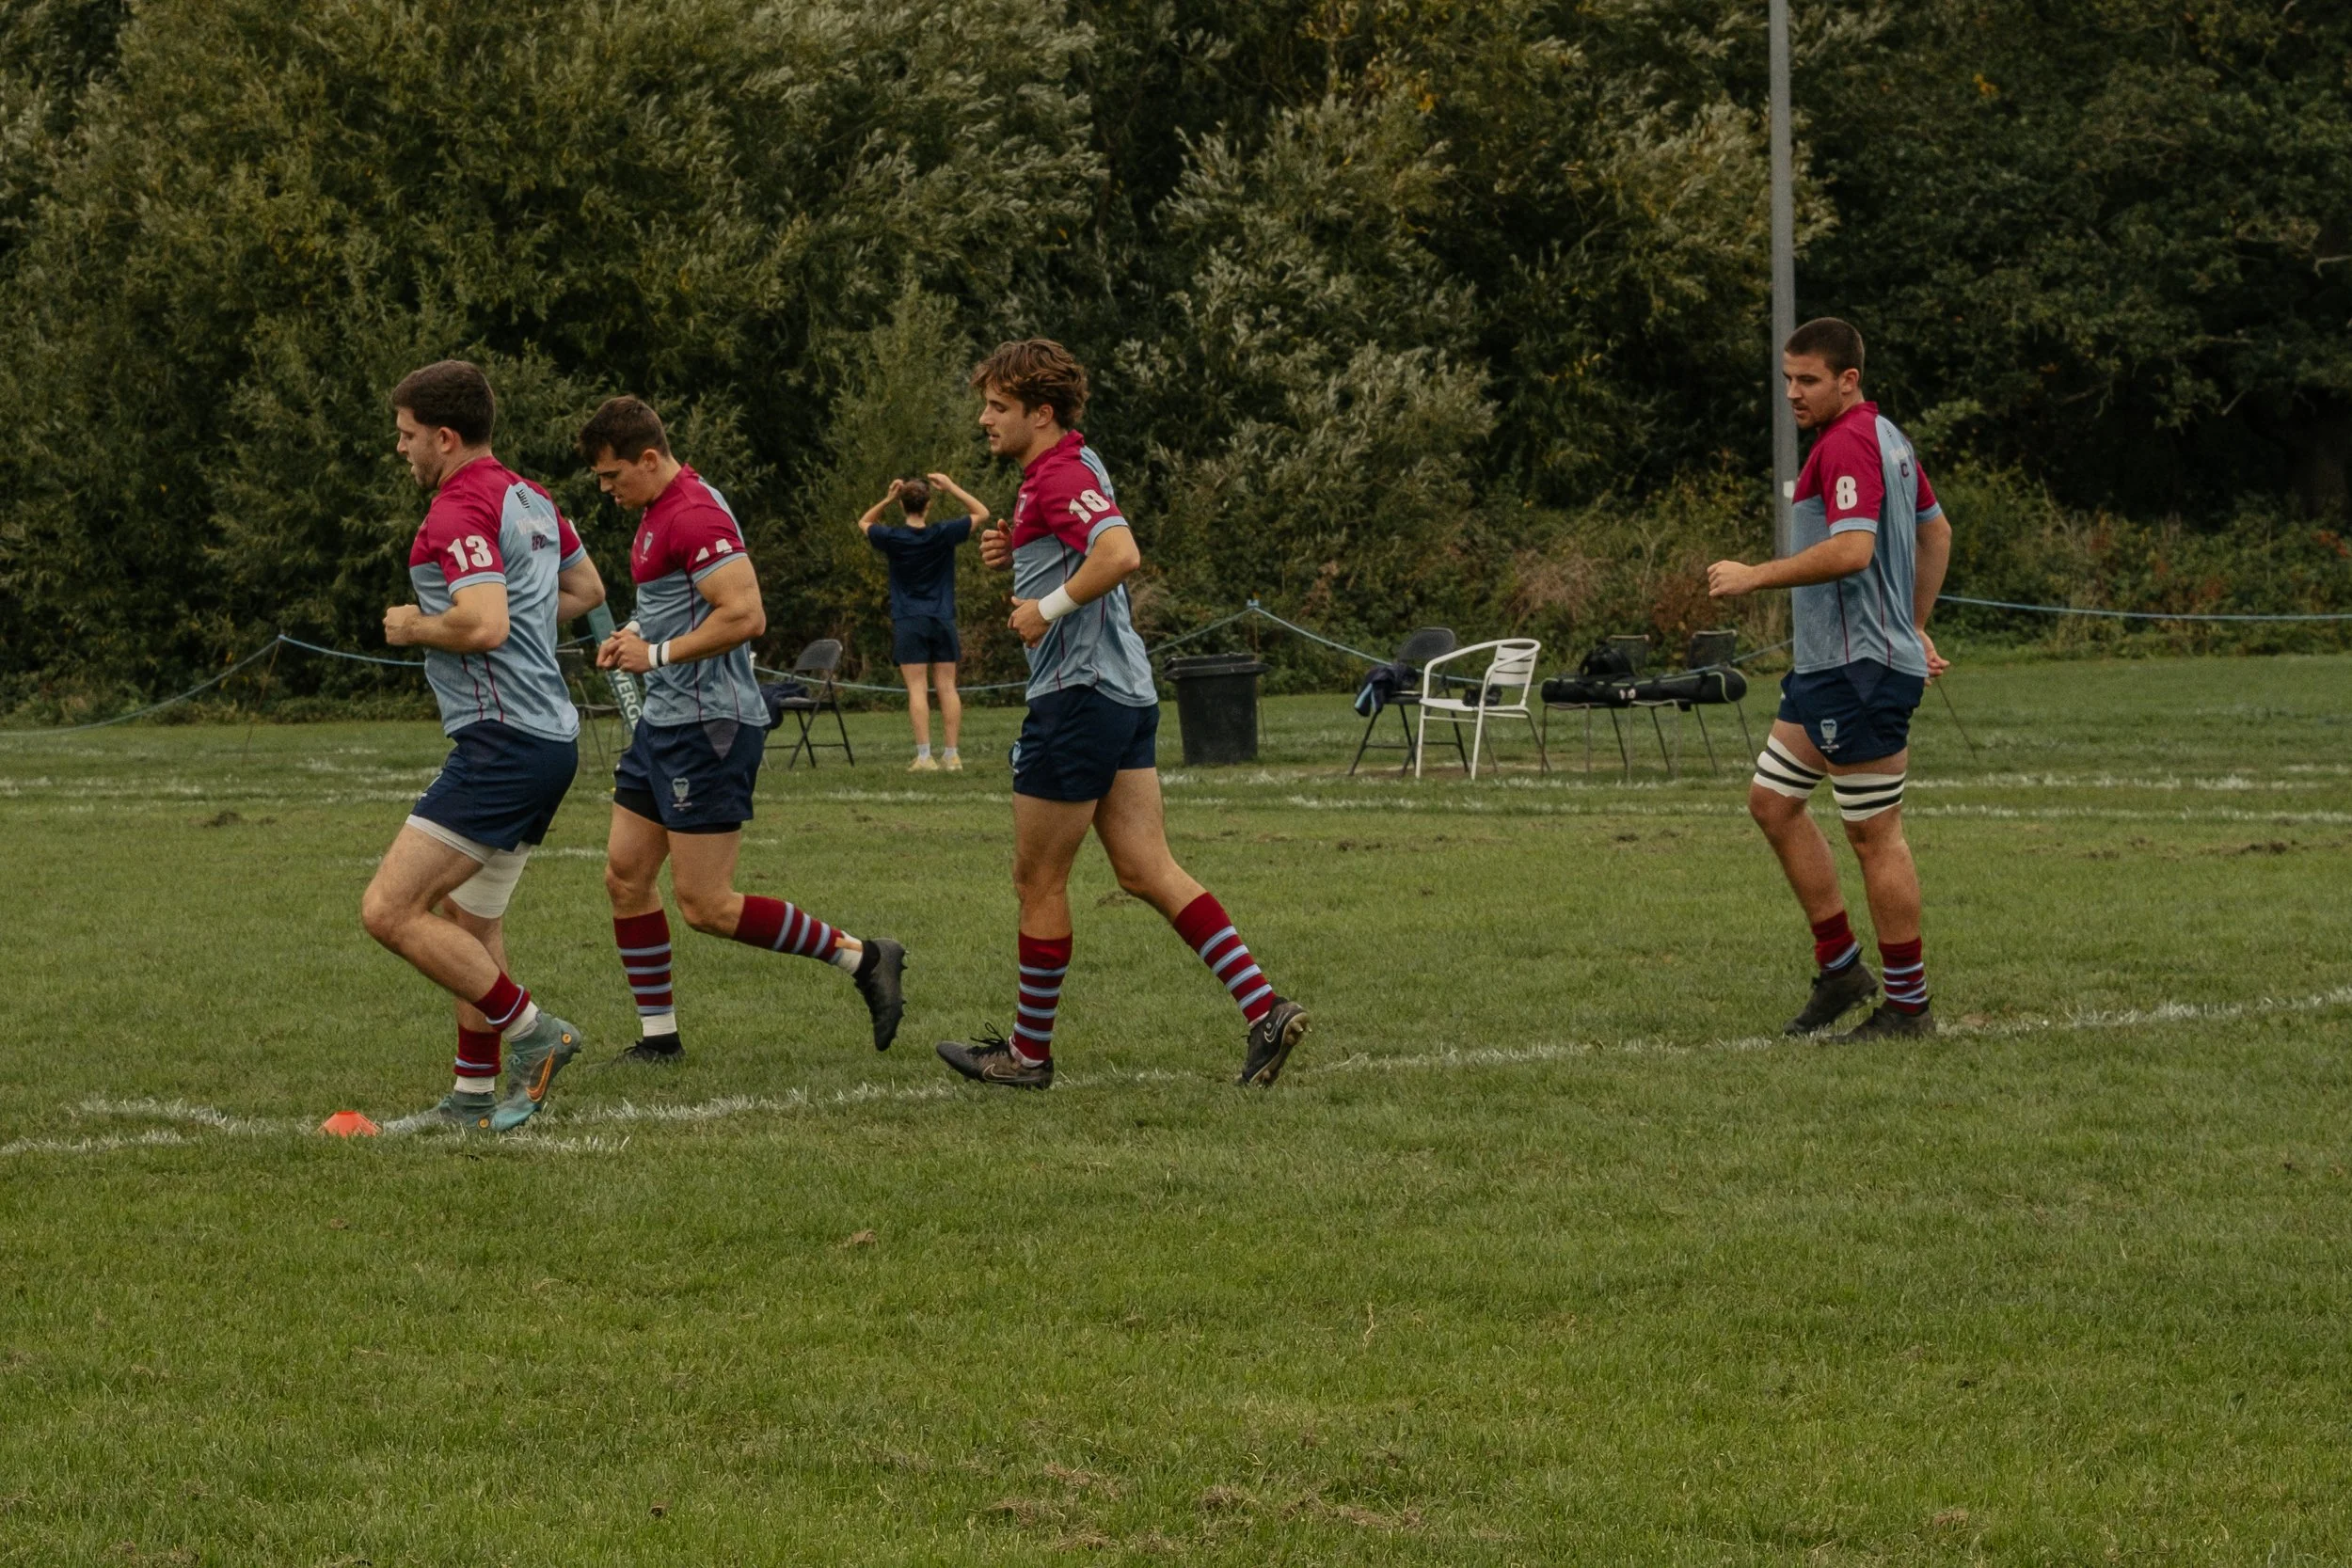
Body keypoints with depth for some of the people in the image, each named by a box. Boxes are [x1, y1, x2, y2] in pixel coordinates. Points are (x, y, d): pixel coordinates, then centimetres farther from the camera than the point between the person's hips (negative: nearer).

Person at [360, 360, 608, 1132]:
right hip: (550, 734, 11)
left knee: (390, 909, -13)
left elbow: (483, 625, -28)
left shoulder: (461, 511, -16)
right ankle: (474, 1095, 22)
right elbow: (587, 588, 29)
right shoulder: (530, 499, 15)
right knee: (467, 919, 19)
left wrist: (415, 627, -10)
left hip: (502, 742, -11)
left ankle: (531, 1029, -9)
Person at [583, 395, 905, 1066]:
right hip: (665, 722, 11)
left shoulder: (695, 515, -19)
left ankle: (861, 958, -1)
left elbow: (745, 615, -27)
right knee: (625, 875, 9)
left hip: (709, 727, -11)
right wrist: (634, 634, 11)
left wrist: (657, 653, -19)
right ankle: (658, 1037, 15)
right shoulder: (659, 511, 15)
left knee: (704, 903, -9)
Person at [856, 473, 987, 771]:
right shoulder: (942, 534, -7)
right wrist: (951, 487, 5)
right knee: (947, 687, 3)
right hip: (942, 621, 1)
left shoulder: (893, 538, -6)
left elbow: (864, 523, 16)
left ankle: (924, 756, -10)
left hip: (909, 623, -1)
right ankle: (952, 755, 2)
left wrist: (888, 498, 6)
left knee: (917, 688, -4)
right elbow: (982, 514, 6)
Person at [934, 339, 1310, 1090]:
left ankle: (1028, 1053, 13)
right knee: (1147, 868, 5)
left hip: (1079, 693, -10)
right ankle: (1266, 1008, -5)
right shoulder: (1069, 467, 17)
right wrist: (1016, 553, 13)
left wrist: (1049, 608, -22)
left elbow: (1121, 552, -32)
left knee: (1038, 880, 2)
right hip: (1124, 692, 10)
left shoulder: (1061, 475, -16)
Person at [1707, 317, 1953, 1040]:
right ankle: (1840, 967, 19)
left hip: (1861, 668, -11)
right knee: (1772, 800, 14)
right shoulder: (1887, 438, 15)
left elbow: (1852, 549, -28)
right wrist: (1914, 626, 29)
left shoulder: (1848, 444, -17)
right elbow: (1936, 531, 25)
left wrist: (1755, 576, -20)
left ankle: (1908, 1004, 3)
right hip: (1828, 662, 11)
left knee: (1875, 835, -4)